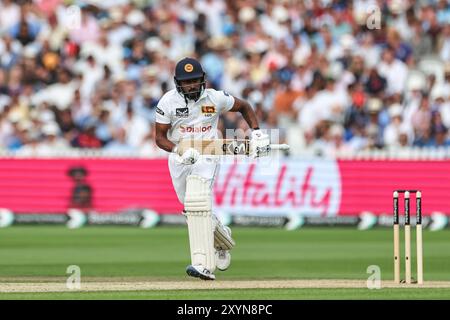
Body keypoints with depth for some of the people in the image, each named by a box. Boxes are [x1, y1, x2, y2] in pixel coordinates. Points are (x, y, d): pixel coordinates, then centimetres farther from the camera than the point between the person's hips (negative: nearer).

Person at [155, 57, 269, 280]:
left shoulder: (215, 98, -8)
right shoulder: (169, 101, -8)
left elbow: (244, 107, 10)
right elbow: (160, 137, -7)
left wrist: (256, 132, -2)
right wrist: (178, 150, -26)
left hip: (207, 156, -3)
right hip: (179, 159, 3)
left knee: (197, 201, -26)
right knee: (194, 209, 10)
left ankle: (204, 265, -33)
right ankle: (222, 239, 43)